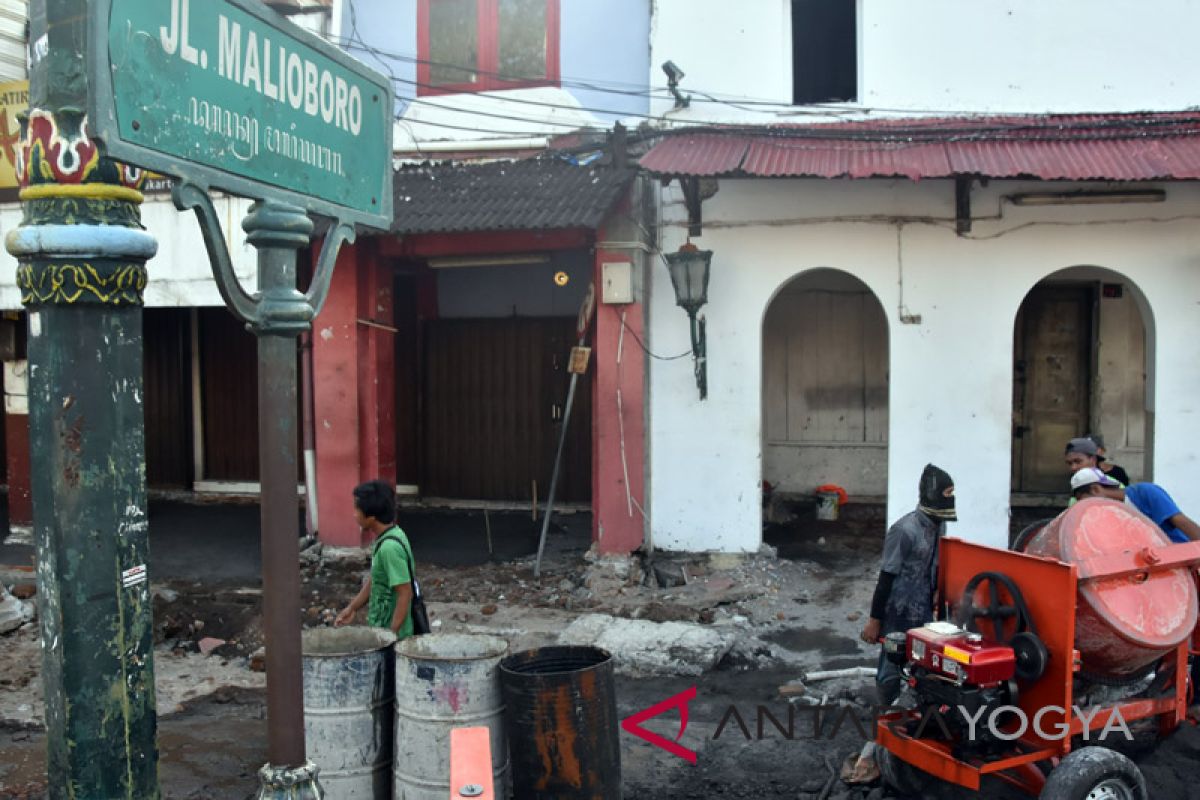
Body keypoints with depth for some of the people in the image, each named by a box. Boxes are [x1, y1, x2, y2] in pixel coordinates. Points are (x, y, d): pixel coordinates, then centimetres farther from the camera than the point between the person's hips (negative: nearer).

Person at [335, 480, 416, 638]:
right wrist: (352, 608, 14)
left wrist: (391, 635, -22)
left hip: (391, 631, -9)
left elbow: (405, 594, -25)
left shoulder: (390, 547, -26)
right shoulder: (386, 538, 4)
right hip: (381, 627, 9)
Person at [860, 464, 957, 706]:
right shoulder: (905, 530, -19)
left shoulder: (939, 526, 5)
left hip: (924, 614, 7)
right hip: (899, 616, -7)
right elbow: (886, 577, -16)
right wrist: (874, 620, -13)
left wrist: (936, 603, 19)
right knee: (892, 669, 3)